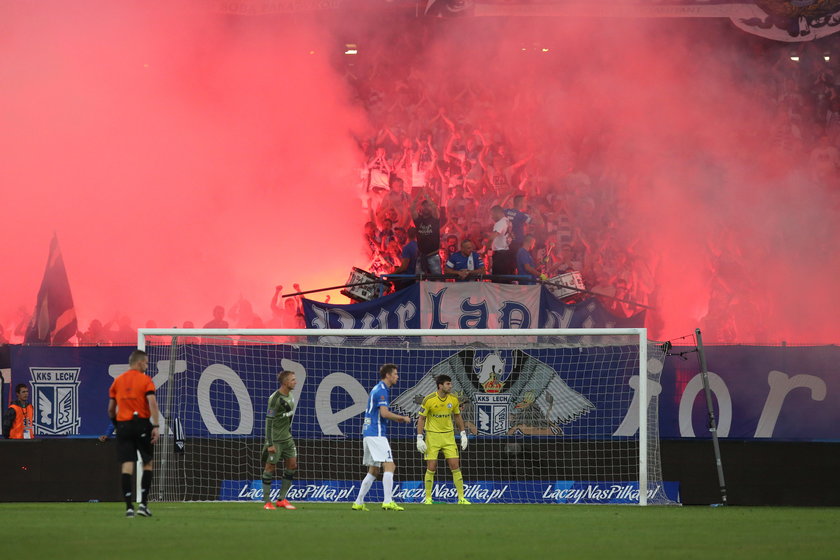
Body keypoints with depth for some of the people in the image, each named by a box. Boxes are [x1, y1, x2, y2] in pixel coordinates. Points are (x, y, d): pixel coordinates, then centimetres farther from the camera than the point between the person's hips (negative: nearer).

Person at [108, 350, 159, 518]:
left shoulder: (117, 381, 11)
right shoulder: (145, 380, -2)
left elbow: (111, 408, 13)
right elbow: (152, 403, -15)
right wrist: (155, 426, -16)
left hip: (123, 425, 3)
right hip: (142, 424, -3)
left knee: (126, 466, -2)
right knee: (147, 463, 10)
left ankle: (129, 507, -7)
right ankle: (143, 503, 3)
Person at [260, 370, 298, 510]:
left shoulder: (290, 396, 7)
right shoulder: (275, 399, -18)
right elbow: (269, 421, -19)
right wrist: (270, 443, -20)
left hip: (287, 437, 8)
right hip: (275, 439, -8)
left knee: (292, 465, 5)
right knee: (270, 467, -2)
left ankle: (282, 500, 13)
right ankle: (267, 502, 3)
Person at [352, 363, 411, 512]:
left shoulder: (376, 389, 20)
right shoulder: (381, 391, -11)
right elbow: (384, 413, -21)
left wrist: (397, 419, 18)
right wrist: (402, 418, -8)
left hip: (368, 433, 10)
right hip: (377, 434, -10)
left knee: (373, 471, 13)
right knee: (389, 465, -14)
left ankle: (358, 502, 12)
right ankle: (388, 501, -22)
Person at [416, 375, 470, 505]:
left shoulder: (453, 399, 0)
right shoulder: (429, 400, -12)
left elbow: (457, 416, 14)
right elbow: (421, 419, -6)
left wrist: (463, 434, 9)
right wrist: (419, 438, -11)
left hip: (448, 436, 3)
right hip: (432, 435, -3)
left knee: (455, 466, -3)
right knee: (431, 468, -4)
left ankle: (461, 498, 1)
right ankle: (428, 498, 8)